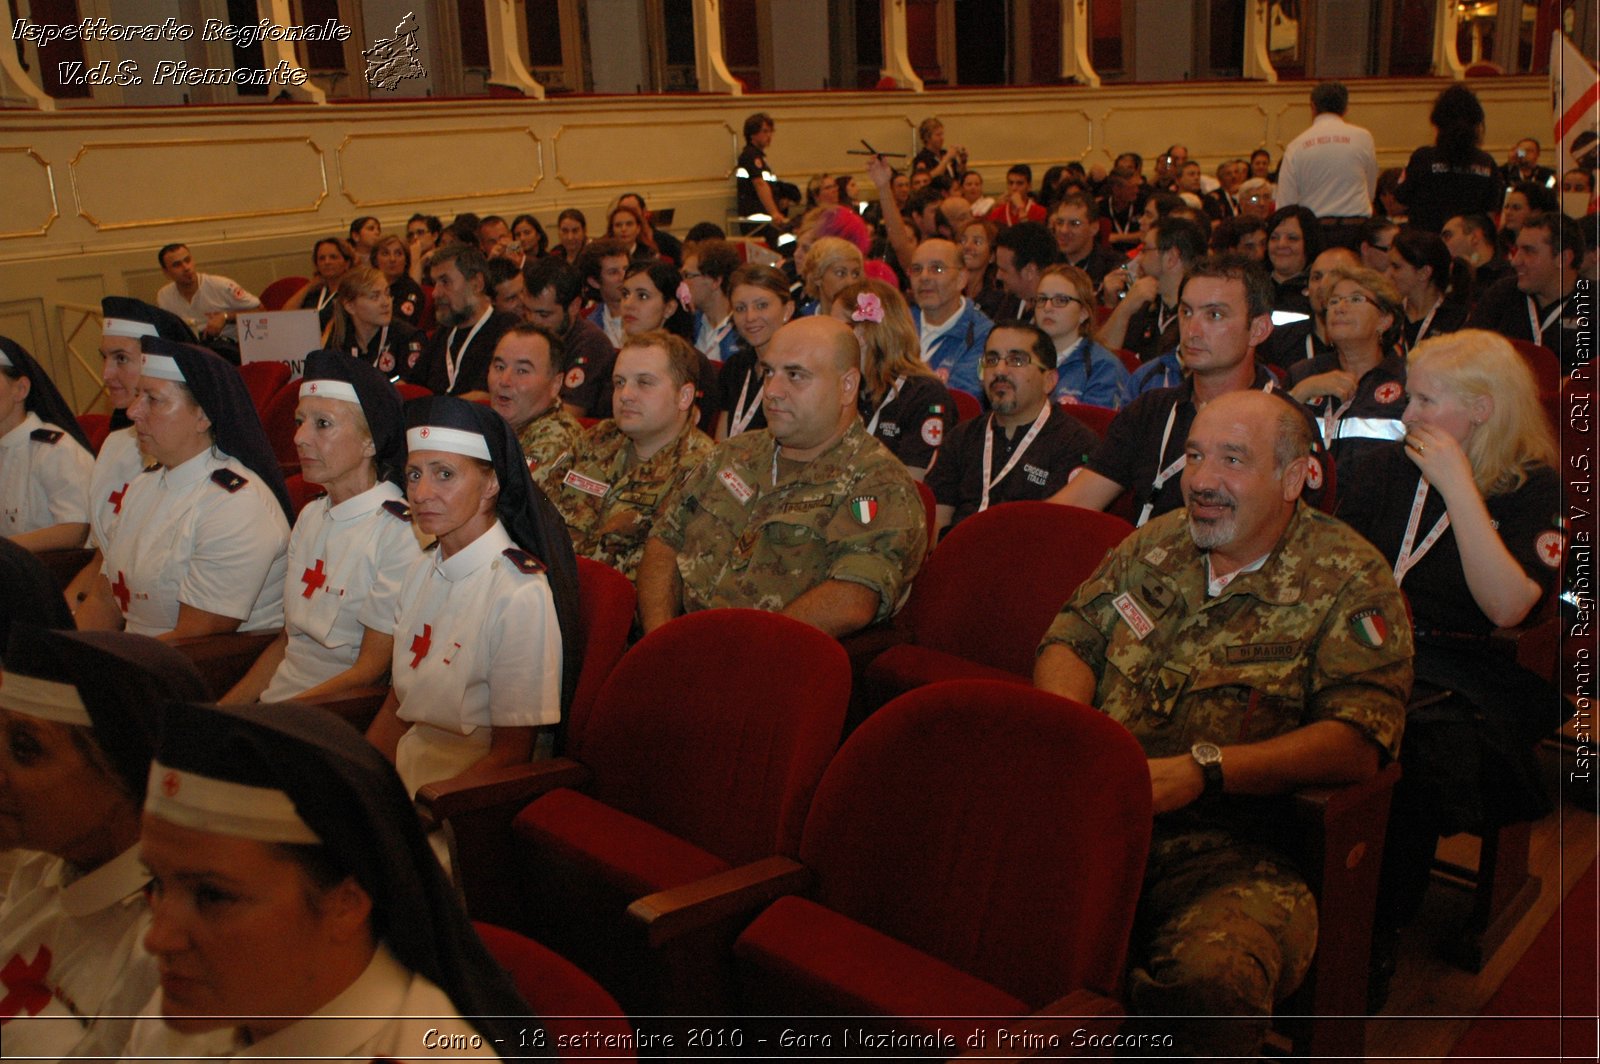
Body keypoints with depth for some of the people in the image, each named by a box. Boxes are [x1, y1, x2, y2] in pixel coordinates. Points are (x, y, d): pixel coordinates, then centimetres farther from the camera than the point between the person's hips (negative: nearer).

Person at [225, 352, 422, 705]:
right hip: (271, 699, 7)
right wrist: (222, 711, 4)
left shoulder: (399, 533, -13)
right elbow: (289, 639, 16)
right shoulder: (311, 516, 13)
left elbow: (371, 670, -13)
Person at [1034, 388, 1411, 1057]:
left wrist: (1201, 770, -19)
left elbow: (1358, 742, -8)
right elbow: (1069, 640, 19)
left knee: (1212, 975, -37)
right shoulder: (1155, 544, 19)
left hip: (1232, 849, -4)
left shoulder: (1349, 580, 3)